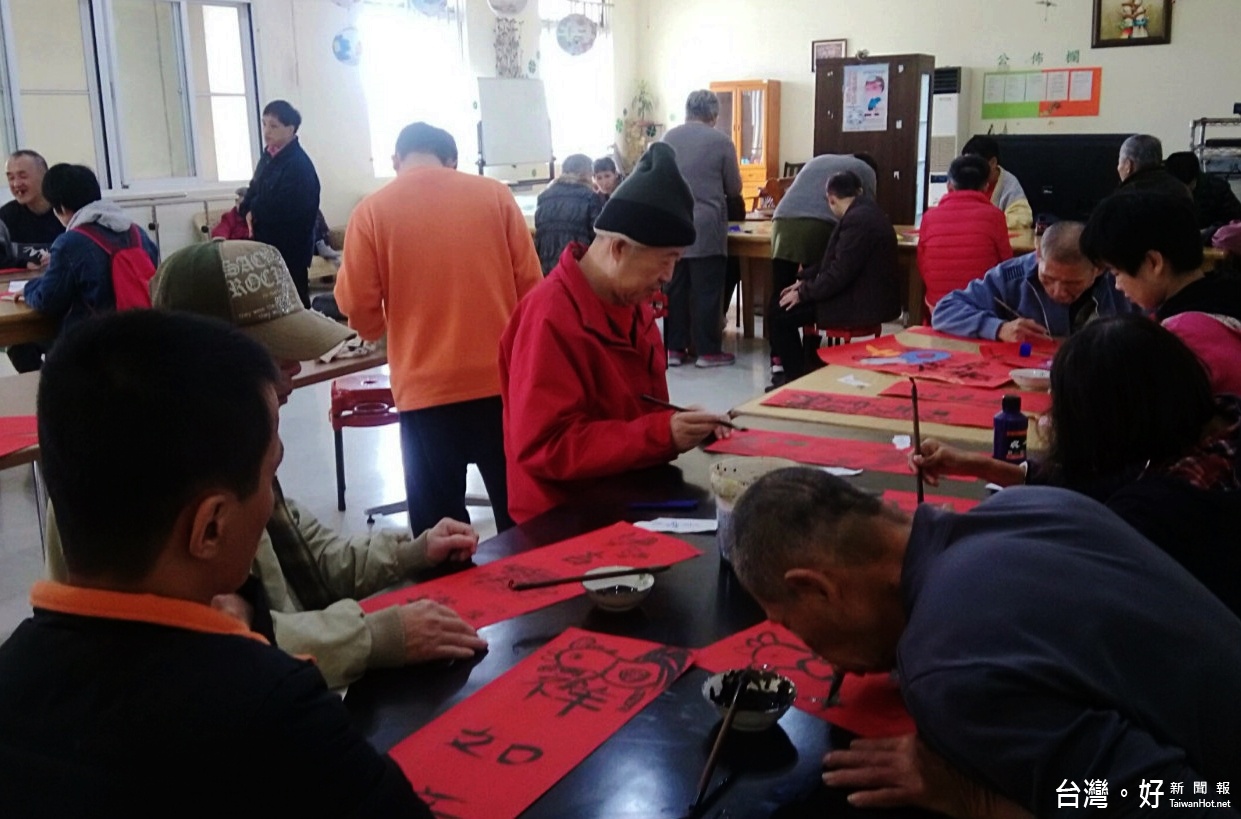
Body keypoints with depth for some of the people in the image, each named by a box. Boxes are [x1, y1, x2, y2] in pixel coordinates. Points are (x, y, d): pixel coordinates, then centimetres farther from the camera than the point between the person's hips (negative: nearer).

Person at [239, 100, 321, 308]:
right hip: (268, 242, 8)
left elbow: (281, 209, -23)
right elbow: (255, 189, 19)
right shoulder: (268, 156, 10)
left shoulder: (299, 164, -17)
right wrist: (249, 211, -3)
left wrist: (252, 209, -6)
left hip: (290, 245, -8)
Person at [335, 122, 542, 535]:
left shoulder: (372, 211, -2)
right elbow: (531, 285, 3)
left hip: (426, 388, -1)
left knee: (439, 522, 8)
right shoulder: (495, 194, 2)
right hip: (502, 379, 2)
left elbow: (358, 307, -2)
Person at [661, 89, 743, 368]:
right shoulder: (721, 141, -6)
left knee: (675, 288, 9)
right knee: (707, 290, 1)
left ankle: (674, 349, 13)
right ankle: (707, 351, 5)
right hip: (706, 227, -4)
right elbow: (734, 188, 3)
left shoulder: (668, 138, 6)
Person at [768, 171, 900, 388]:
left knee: (782, 316, -9)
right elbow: (832, 259, 19)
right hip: (865, 296, 11)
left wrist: (803, 293, -13)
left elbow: (839, 273, -24)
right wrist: (804, 280, 10)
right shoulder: (865, 211, 13)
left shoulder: (857, 219, -21)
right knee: (781, 306, 13)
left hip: (862, 303, -11)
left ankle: (796, 377, 1)